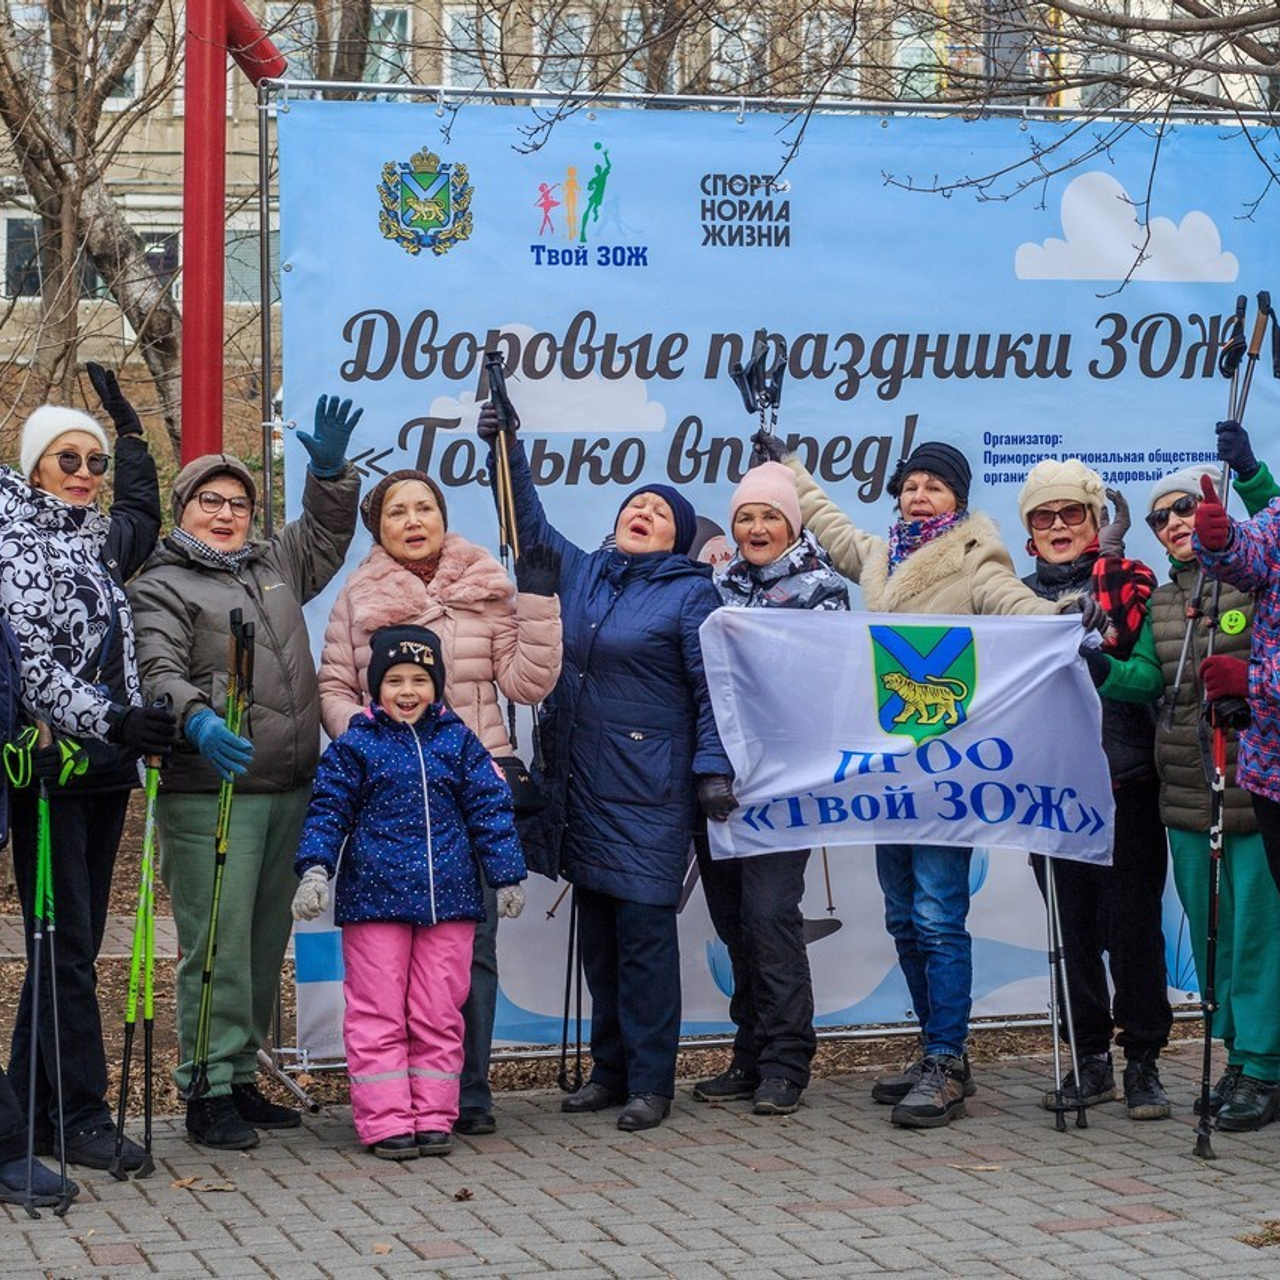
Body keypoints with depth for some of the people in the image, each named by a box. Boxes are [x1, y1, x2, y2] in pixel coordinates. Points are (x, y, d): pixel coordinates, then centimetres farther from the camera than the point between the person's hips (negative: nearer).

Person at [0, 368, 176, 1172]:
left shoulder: (103, 545, 14)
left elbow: (143, 511, 38)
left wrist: (128, 424, 34)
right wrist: (114, 721, -25)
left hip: (106, 769, 7)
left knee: (77, 942, 8)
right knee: (65, 945, -6)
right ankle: (82, 1117, -5)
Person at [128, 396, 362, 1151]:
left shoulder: (275, 567, 21)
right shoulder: (163, 586, 0)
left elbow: (328, 533, 30)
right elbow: (157, 672, -13)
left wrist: (331, 469, 11)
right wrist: (196, 721, -33)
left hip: (290, 789, 7)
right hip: (209, 795, -7)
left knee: (266, 942, 10)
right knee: (218, 944, -8)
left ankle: (242, 1078, 20)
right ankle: (208, 1092, -3)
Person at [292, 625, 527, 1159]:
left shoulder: (458, 743, 8)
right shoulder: (355, 747, 3)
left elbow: (490, 809, 10)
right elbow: (328, 810, 2)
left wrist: (507, 875, 8)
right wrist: (315, 869, -11)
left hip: (448, 896, 2)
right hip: (373, 897, -2)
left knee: (439, 1015, 5)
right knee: (377, 1015, 0)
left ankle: (433, 1116, 12)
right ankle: (385, 1121, 4)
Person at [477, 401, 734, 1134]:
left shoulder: (690, 593, -2)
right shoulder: (579, 573, 14)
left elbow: (712, 689, -6)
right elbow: (528, 524, 23)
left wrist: (713, 770, -14)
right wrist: (508, 450, 14)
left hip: (649, 792, -6)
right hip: (580, 785, 6)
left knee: (644, 929, -5)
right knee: (597, 930, 10)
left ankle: (651, 1082, 1)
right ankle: (610, 1070, 19)